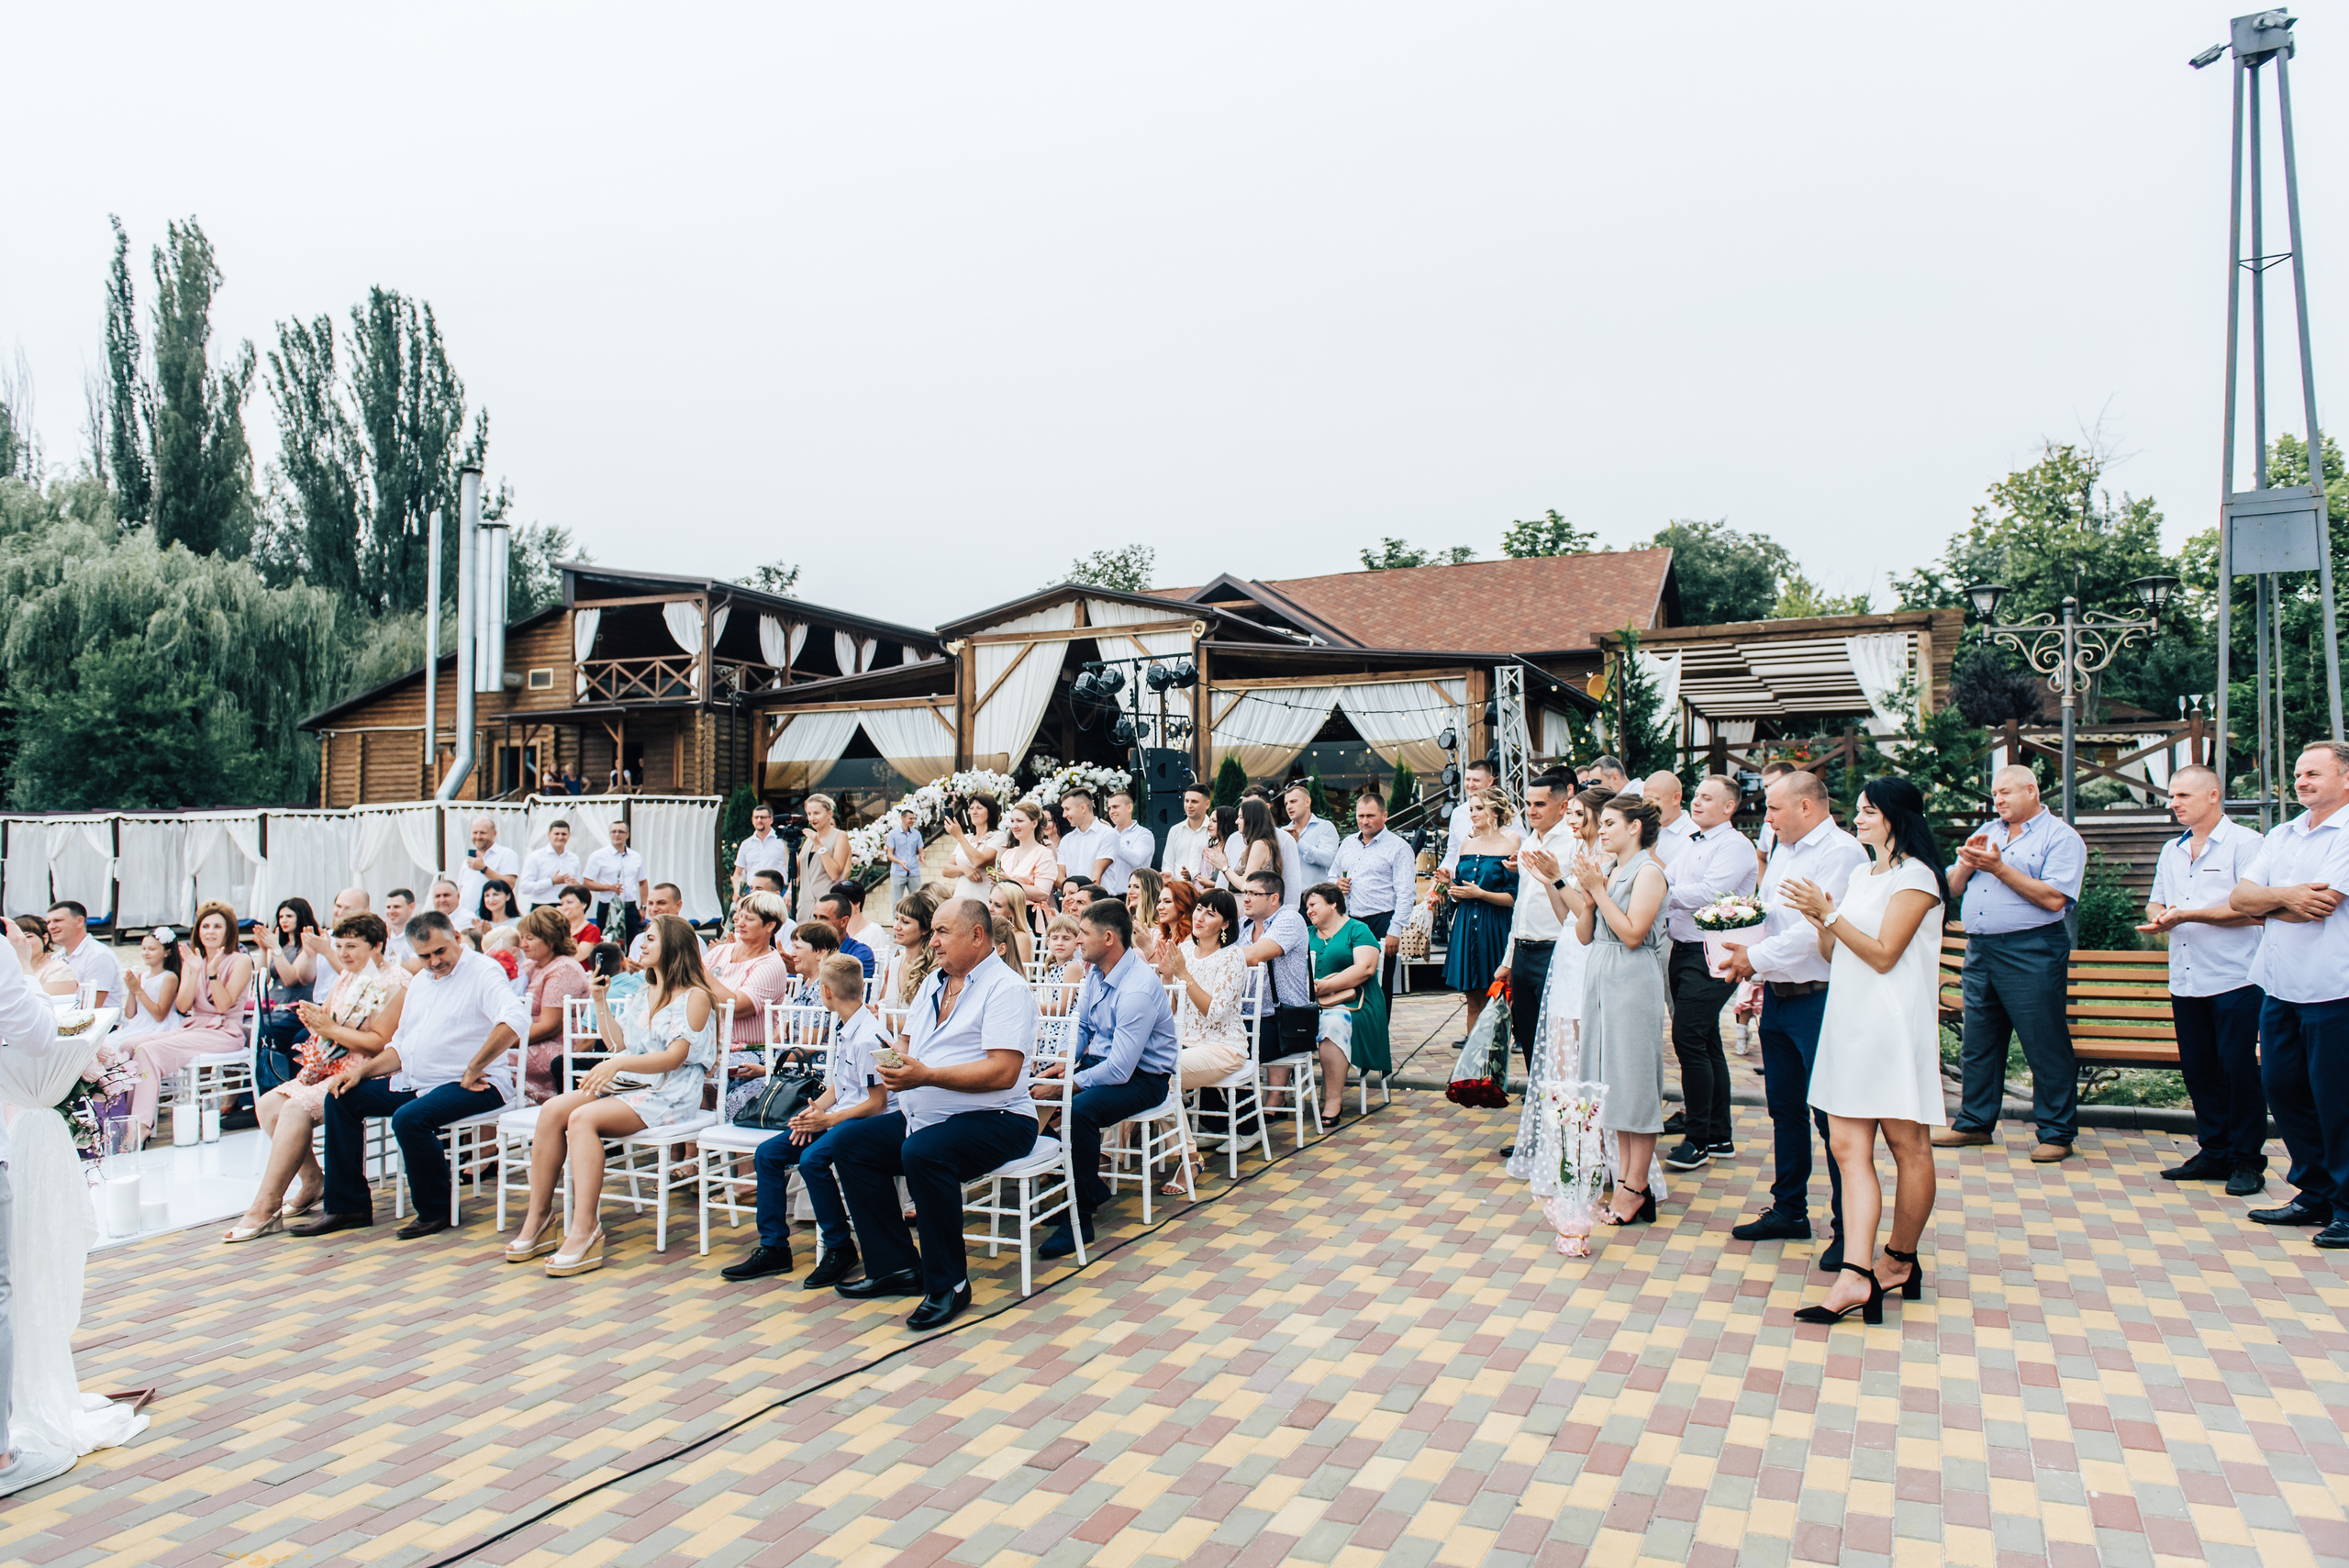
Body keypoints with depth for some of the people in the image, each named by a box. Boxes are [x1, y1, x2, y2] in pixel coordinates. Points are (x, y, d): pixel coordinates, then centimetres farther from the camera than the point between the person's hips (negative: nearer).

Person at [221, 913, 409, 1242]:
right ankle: (312, 1181, 4)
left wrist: (331, 1028, -17)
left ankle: (265, 1209, -22)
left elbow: (380, 1042, -18)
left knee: (297, 1108, -26)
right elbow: (325, 1026, 17)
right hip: (329, 1067, 9)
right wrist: (313, 1019, -5)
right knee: (268, 1104, -7)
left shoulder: (394, 984, -10)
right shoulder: (346, 978, 16)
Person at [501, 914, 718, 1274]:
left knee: (582, 1119, -30)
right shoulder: (643, 994, 23)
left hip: (668, 1095, -8)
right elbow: (620, 1044, 21)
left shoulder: (696, 997, -3)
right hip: (626, 1084, 8)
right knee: (552, 1110, -17)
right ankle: (538, 1217, -14)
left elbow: (674, 1057, -14)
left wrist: (618, 1064, -24)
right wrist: (600, 1002, 14)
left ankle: (585, 1230, -33)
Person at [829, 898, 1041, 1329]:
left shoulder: (1006, 989, -11)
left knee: (923, 1151, -34)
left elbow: (1003, 1072, -22)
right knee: (848, 1140, -2)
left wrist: (927, 1075, -26)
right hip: (922, 1116, 9)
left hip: (995, 1120, -9)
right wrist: (896, 1059, -2)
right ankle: (895, 1266, 4)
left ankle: (948, 1284, -18)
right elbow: (906, 1039, 23)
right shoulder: (935, 982, 17)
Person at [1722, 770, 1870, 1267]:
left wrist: (1756, 956, -12)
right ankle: (1788, 1211, 28)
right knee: (1784, 1108, 16)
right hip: (1776, 997, 9)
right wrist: (1746, 955, 7)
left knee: (1830, 1114, -3)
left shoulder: (1842, 853, -13)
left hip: (1819, 1000, -9)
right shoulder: (1782, 853, 16)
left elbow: (1818, 931, -21)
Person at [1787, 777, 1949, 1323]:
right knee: (1846, 1146, -3)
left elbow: (1883, 955, -14)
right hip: (1849, 1018, 8)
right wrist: (1819, 921, 1)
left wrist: (1829, 913, -15)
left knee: (1906, 1143, 5)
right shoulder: (1861, 878, 20)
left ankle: (1899, 1261, 17)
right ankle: (1857, 1275, -7)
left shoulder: (1914, 877, -6)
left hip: (1892, 1023, -8)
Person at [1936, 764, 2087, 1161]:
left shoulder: (2061, 837, -3)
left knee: (2045, 1046, -2)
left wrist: (1999, 868, -16)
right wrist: (1966, 862, -4)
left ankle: (2057, 1132, 8)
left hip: (2031, 951, -7)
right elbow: (1954, 888, 16)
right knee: (1979, 1042, 12)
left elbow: (2053, 899, -16)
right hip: (1980, 949, 7)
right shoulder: (1988, 832, 17)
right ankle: (1974, 1122, 22)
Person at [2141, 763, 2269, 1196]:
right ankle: (2213, 1153, 19)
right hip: (2186, 981, 7)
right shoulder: (2172, 851, 17)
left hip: (2235, 981, -7)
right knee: (2198, 1071, 10)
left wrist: (2187, 915, -15)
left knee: (2240, 1072, -2)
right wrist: (2158, 917, 0)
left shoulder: (2244, 843, -5)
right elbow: (2156, 903, 23)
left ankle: (2247, 1160, 8)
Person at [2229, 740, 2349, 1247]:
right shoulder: (2280, 836, 15)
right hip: (2281, 988, 8)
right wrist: (2283, 896, -13)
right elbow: (2240, 897, 6)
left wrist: (2265, 904, 0)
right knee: (2282, 1089, 12)